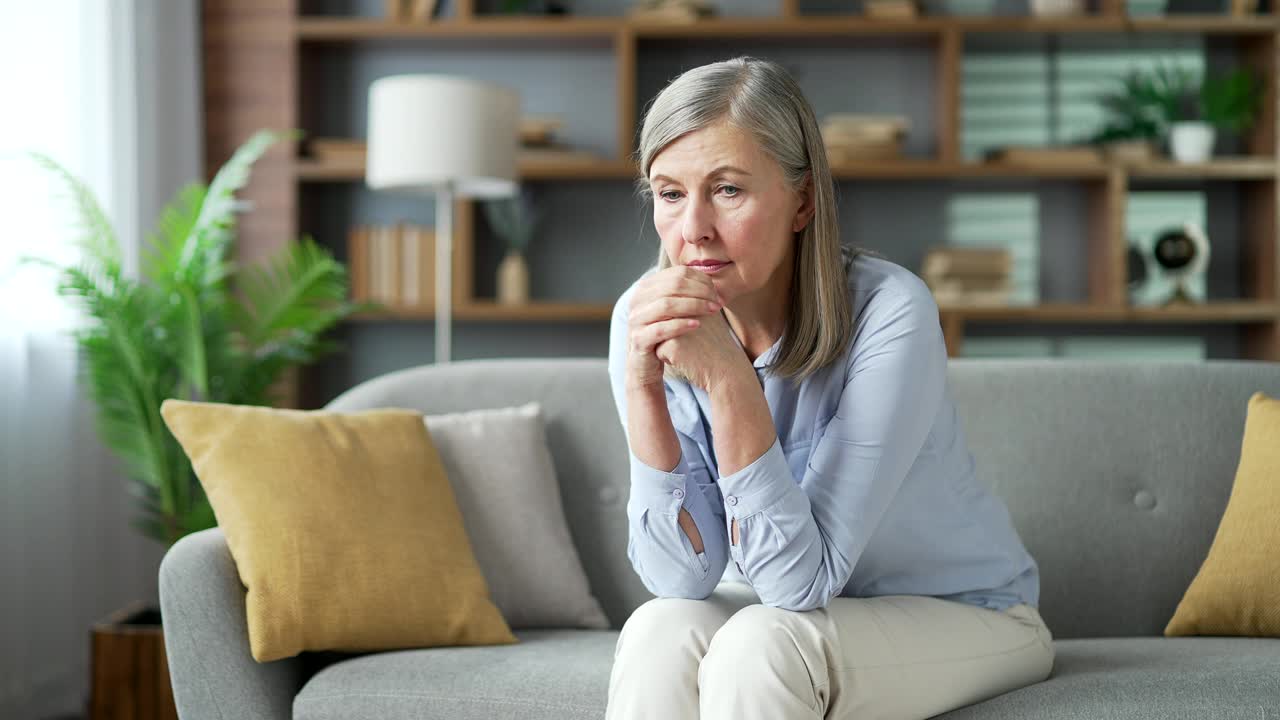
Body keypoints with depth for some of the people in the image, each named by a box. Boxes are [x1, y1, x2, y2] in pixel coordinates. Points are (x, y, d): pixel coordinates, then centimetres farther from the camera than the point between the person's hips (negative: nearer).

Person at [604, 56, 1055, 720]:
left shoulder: (888, 312, -27)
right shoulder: (647, 317, -14)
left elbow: (801, 578, -28)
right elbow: (683, 576, -20)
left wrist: (727, 379, -38)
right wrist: (642, 385, -32)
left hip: (962, 614, -3)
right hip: (779, 607, 3)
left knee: (760, 645, -31)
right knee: (658, 632, -28)